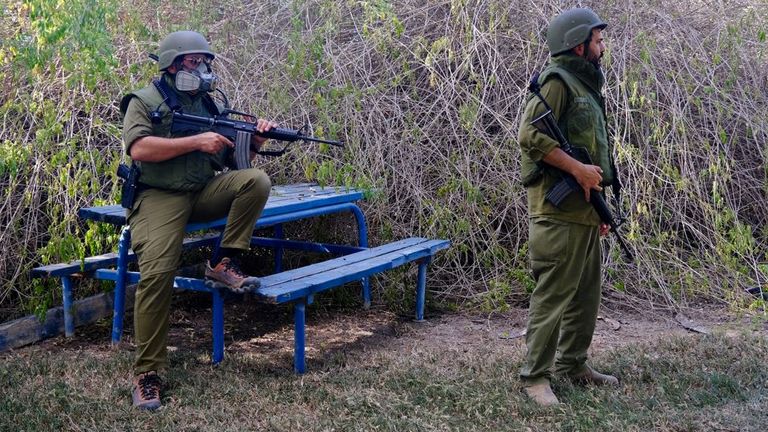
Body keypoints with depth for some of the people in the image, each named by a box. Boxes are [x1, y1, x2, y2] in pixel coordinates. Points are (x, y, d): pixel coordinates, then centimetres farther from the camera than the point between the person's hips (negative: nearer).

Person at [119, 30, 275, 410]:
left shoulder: (209, 104, 15)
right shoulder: (146, 101, -1)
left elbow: (233, 157, 16)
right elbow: (138, 148, -19)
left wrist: (255, 138, -5)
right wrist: (196, 141, -21)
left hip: (203, 191, 5)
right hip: (159, 196, -5)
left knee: (256, 181, -20)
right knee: (158, 271, -23)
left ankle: (222, 264, -12)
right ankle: (147, 374, -16)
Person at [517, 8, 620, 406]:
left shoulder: (585, 86, 21)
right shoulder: (557, 81, -10)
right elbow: (530, 135, -21)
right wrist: (579, 169, -21)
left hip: (584, 212, 10)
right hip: (558, 213, -10)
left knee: (586, 295, 16)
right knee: (552, 297, -6)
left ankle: (572, 363, 28)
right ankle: (534, 376, 3)